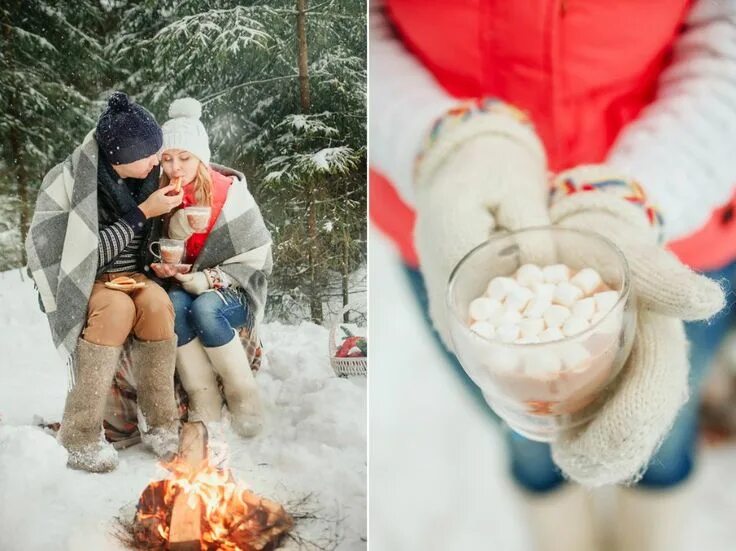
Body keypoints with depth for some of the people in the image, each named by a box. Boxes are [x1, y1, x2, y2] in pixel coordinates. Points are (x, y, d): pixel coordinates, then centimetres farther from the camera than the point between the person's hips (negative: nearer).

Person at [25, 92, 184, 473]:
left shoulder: (146, 177, -3)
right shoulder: (70, 180, -18)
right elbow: (91, 252, -20)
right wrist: (142, 213, -23)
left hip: (132, 277, 4)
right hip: (79, 283, -4)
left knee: (155, 302, -31)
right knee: (118, 307, -36)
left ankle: (162, 424, -21)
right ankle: (81, 435, -26)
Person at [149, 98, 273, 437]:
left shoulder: (232, 195, -10)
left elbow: (252, 261, -9)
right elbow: (171, 256, 8)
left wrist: (205, 281, -21)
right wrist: (168, 269, -16)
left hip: (235, 292, -3)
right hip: (191, 286, 3)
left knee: (205, 308, -35)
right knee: (175, 304, -32)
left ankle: (244, 400, -17)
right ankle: (204, 408, -25)